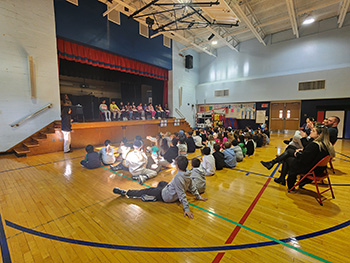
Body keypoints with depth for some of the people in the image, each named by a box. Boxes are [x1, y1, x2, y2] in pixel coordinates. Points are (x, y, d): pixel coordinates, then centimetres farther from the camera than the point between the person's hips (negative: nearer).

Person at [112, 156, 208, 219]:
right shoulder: (188, 174, -10)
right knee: (161, 182, 29)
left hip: (167, 196, -8)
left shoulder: (178, 177, -35)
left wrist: (186, 209, -27)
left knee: (145, 191, 3)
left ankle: (125, 193, 18)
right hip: (174, 194, 8)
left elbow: (182, 194, -32)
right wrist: (198, 197, 14)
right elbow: (192, 188, 0)